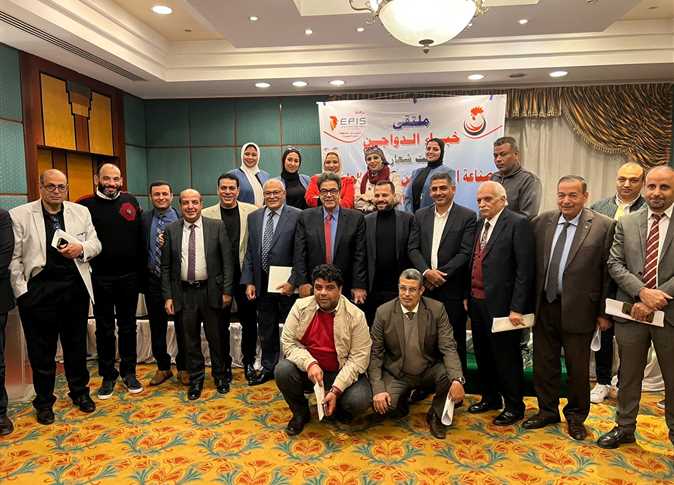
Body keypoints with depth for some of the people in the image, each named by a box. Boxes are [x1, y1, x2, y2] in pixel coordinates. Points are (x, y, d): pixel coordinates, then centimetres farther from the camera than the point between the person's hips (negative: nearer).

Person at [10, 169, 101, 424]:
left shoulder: (81, 212, 7)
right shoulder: (19, 215, -1)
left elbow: (96, 245, 10)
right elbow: (14, 257, -2)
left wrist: (82, 248, -12)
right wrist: (22, 291, -7)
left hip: (75, 288, 3)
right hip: (38, 290, -2)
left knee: (77, 344, 15)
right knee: (41, 348, 10)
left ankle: (80, 391, 33)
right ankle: (44, 401, 27)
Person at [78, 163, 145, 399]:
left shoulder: (130, 201, 3)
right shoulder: (85, 205, -4)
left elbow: (140, 237, 5)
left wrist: (142, 269, 2)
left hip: (129, 276, 2)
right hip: (100, 278, -2)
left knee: (128, 326, 13)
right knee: (104, 328, 11)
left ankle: (129, 372, 27)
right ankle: (108, 375, 25)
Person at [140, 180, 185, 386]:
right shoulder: (144, 219, 3)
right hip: (153, 280, 2)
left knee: (182, 326, 8)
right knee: (157, 327, 12)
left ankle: (183, 368, 26)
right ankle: (162, 367, 30)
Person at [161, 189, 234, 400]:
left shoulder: (217, 226, -2)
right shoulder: (171, 230, 3)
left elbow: (227, 261, -2)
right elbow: (166, 266, 5)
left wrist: (227, 291, -6)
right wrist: (168, 296, 0)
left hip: (211, 290, -1)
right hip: (184, 293, 2)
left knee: (216, 337, 9)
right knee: (190, 340, 11)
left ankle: (221, 376, 29)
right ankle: (195, 380, 27)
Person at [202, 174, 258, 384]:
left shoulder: (251, 211, -3)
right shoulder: (206, 214, -2)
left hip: (244, 275, 0)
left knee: (249, 322, 9)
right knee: (221, 324, 12)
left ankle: (249, 363, 27)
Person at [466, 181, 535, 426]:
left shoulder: (518, 224, -11)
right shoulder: (481, 224, 12)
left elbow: (525, 269, -15)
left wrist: (517, 308, -17)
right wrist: (468, 296, 9)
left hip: (501, 303, -7)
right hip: (477, 301, 7)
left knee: (506, 357, 6)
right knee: (483, 354, 18)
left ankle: (514, 406, 24)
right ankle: (490, 397, 36)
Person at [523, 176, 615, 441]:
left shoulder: (604, 226, -8)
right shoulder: (542, 221, 2)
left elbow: (609, 272, -7)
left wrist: (604, 312, -7)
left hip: (578, 309, -3)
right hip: (544, 307, 4)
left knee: (578, 367, 13)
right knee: (544, 364, 15)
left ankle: (576, 416, 34)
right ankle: (547, 411, 35)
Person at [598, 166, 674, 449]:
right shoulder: (626, 224, 4)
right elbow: (615, 264, -1)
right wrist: (643, 292, -16)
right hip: (632, 312, 2)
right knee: (628, 375, 15)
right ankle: (625, 427, 31)